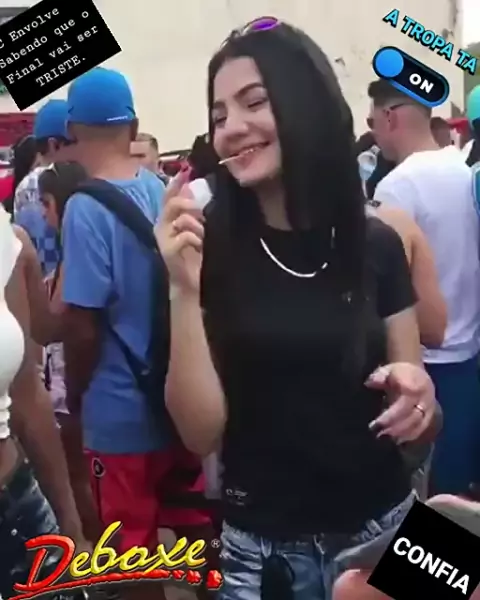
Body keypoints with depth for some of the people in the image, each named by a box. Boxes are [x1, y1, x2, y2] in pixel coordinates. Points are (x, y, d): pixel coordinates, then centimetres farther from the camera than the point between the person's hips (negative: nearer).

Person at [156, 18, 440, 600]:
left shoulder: (377, 244, -5)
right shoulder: (207, 249, -10)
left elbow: (421, 424, 3)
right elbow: (201, 433, -14)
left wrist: (417, 395, -19)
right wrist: (185, 290, -24)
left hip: (383, 532, 2)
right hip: (263, 549, -2)